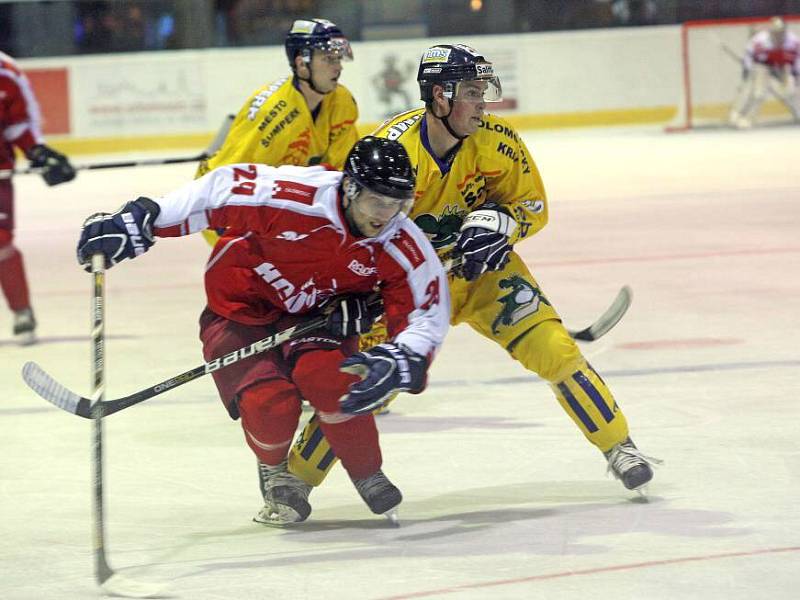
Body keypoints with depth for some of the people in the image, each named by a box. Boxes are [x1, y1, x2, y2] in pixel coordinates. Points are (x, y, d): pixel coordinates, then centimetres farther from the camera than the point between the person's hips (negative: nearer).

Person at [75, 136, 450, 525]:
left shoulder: (405, 250, -20)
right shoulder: (292, 196, -31)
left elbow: (426, 316, -13)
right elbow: (218, 190, -22)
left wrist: (397, 363, -34)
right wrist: (139, 221, -23)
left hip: (316, 317, 2)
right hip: (240, 311, -2)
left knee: (329, 377, -32)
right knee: (269, 405, -26)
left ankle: (368, 475, -6)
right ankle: (276, 471, 11)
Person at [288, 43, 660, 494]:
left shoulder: (496, 141, -15)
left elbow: (533, 205, -2)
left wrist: (499, 222, -24)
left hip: (483, 270, 2)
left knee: (552, 347, -12)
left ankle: (618, 446, 5)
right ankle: (293, 477, 2)